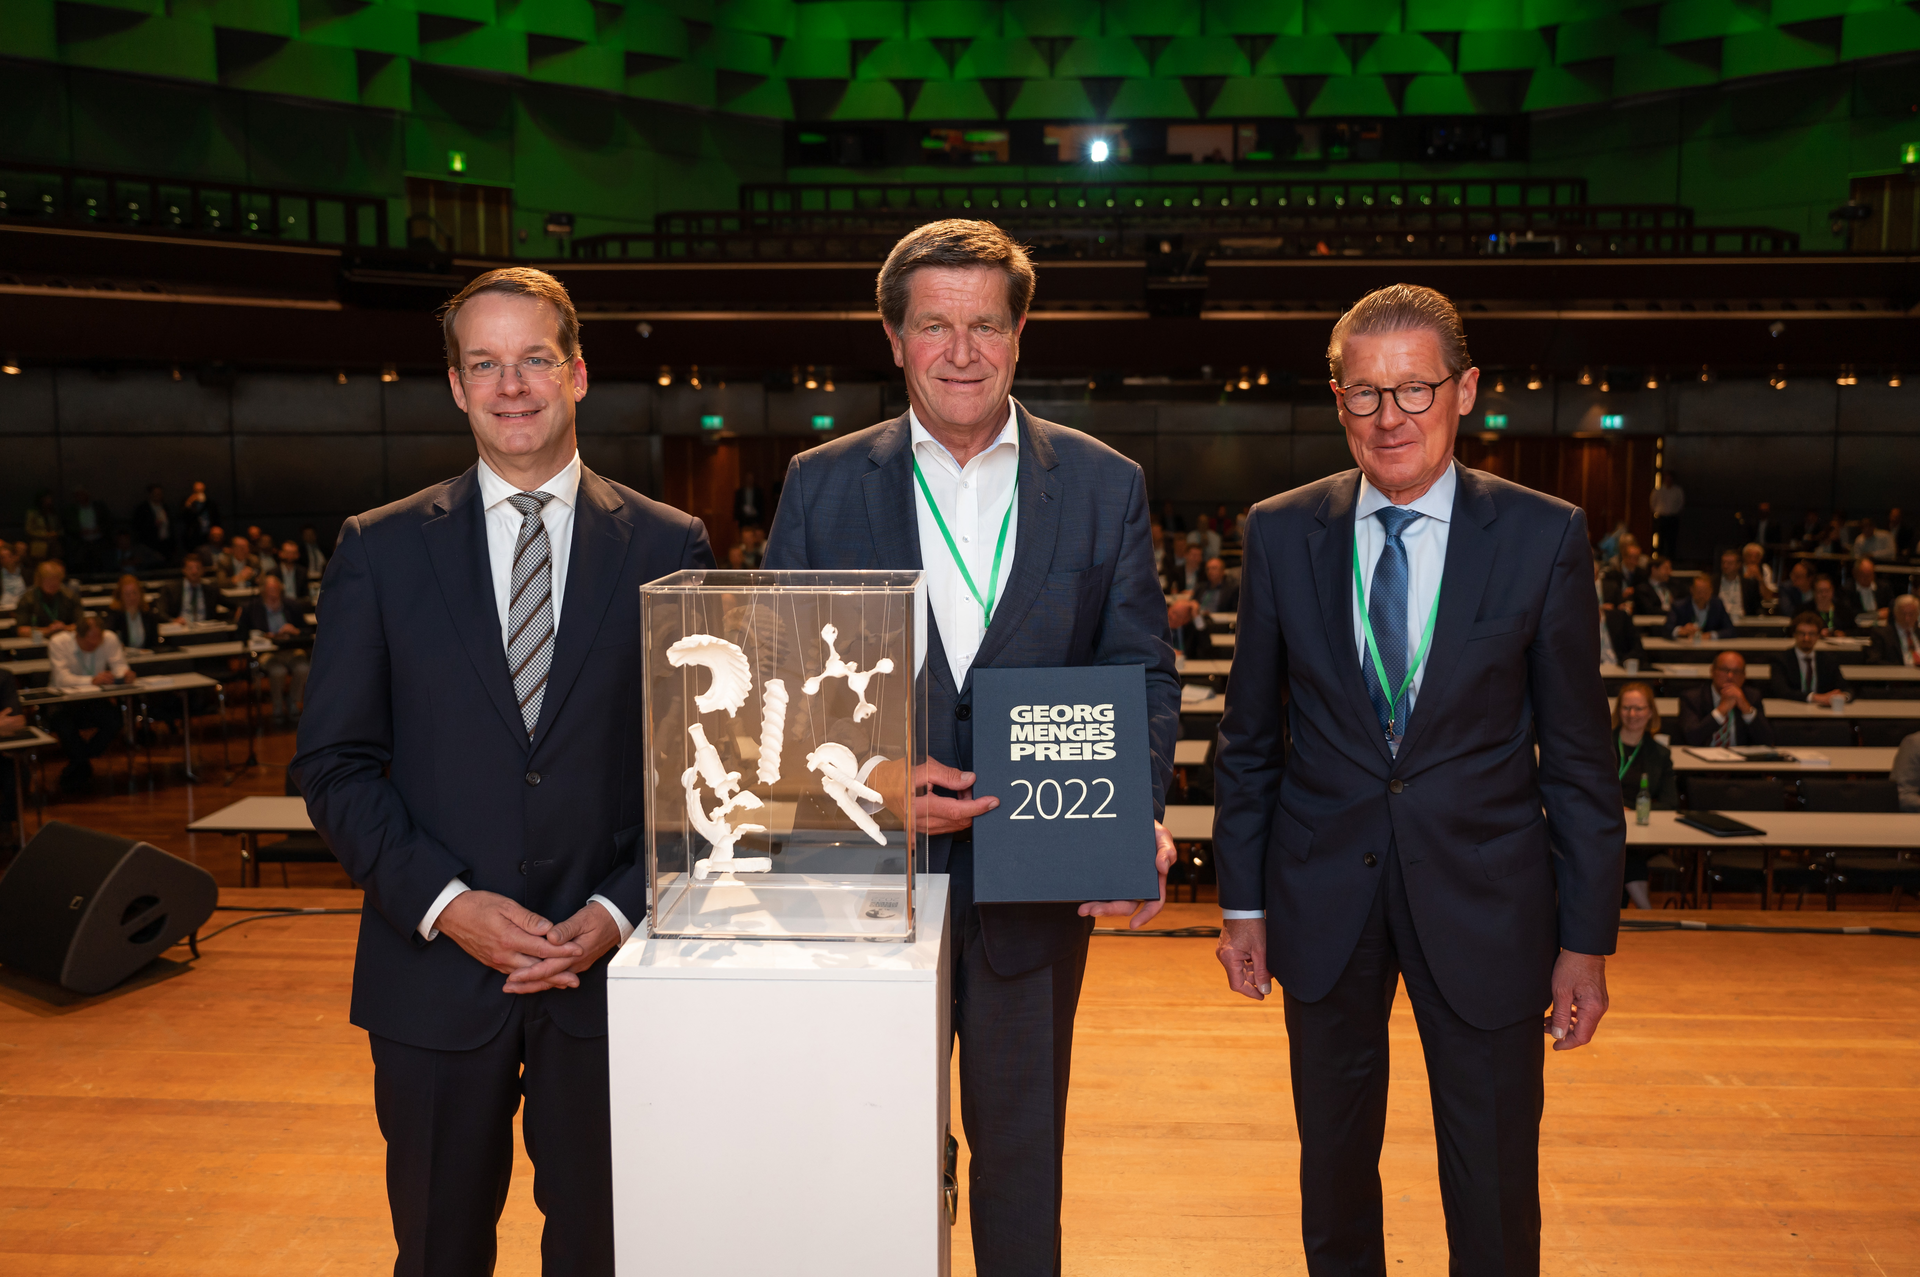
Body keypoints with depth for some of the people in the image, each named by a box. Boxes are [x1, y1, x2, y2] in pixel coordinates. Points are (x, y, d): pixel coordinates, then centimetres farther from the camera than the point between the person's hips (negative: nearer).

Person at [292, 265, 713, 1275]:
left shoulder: (667, 546, 1)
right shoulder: (382, 549, 2)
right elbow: (334, 765, 0)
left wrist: (620, 911, -10)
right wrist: (445, 904, -12)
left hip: (610, 966, 0)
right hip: (435, 973, 1)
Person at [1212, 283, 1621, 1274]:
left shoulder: (1544, 536, -6)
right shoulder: (1281, 533, -2)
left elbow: (1578, 755, -2)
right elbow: (1249, 737, 4)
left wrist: (1587, 938, -2)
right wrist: (1242, 904, 5)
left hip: (1485, 904, -1)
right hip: (1323, 901, 2)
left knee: (1495, 1194, 11)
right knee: (1333, 1171, 18)